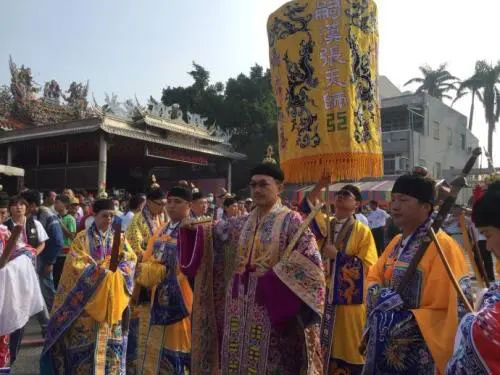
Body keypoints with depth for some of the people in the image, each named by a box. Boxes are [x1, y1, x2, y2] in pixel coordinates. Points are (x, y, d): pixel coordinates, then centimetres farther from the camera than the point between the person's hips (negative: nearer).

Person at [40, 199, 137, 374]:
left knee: (111, 336, 7)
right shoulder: (83, 238, -2)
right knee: (86, 336, -2)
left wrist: (117, 270, -18)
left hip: (112, 297, 3)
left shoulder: (118, 238, 7)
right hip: (88, 296, -3)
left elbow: (131, 259, 0)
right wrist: (99, 271, -21)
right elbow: (76, 264, -11)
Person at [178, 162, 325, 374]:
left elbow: (309, 259, -14)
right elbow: (214, 231, 5)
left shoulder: (291, 221, -5)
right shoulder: (241, 224, 12)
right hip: (239, 307, 5)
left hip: (271, 308, -5)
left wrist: (275, 277, -20)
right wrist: (194, 229, -13)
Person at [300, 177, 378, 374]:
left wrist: (337, 254, -17)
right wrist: (321, 184, -20)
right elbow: (306, 209, -12)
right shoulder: (324, 223, 6)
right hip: (324, 297, 4)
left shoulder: (363, 231, -5)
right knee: (324, 350, 12)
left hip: (350, 300, -4)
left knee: (349, 349, 6)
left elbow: (368, 266, -13)